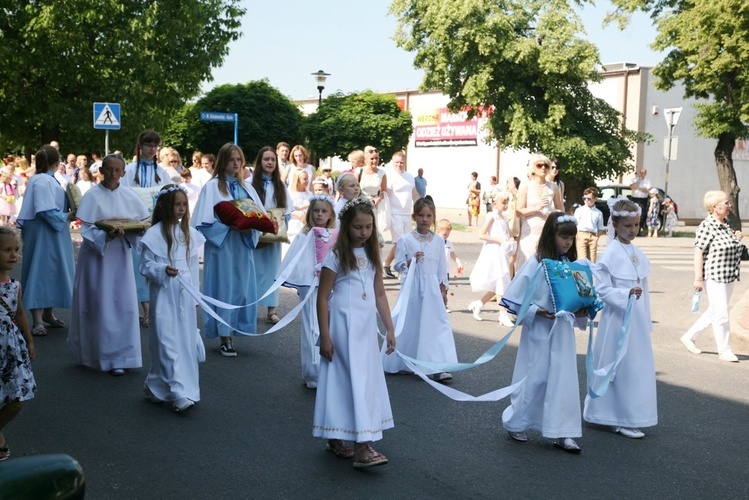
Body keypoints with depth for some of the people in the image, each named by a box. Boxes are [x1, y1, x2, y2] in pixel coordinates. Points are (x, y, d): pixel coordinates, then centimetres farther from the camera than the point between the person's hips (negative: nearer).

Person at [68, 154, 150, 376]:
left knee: (123, 305, 0)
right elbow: (87, 230, -12)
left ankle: (119, 357, 8)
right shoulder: (92, 196, -7)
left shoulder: (130, 197, 2)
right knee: (99, 305, 2)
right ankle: (95, 353, 18)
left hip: (120, 257, 3)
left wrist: (132, 230, -16)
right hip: (96, 254, -3)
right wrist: (107, 235, -29)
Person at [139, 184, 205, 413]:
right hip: (164, 296, -6)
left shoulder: (189, 233, 7)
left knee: (187, 342, 8)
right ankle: (178, 393, -6)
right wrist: (163, 270, -24)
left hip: (185, 296, 6)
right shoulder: (154, 234, -9)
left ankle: (157, 387, 22)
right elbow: (145, 265, -6)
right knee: (168, 343, -7)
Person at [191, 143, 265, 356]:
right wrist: (230, 225, -19)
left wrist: (250, 227, -10)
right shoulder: (212, 187, -3)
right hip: (221, 246, -5)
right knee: (224, 288, -2)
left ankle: (233, 330, 15)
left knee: (242, 287, 5)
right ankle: (225, 338, 3)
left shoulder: (247, 188, 12)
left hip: (243, 246, 5)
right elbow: (204, 221, -9)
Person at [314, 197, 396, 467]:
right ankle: (361, 448, -9)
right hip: (344, 324, -6)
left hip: (367, 325, 6)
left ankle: (336, 439, 21)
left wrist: (389, 328, 9)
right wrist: (325, 336, -11)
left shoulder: (372, 255, 9)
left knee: (368, 379, 9)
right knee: (356, 379, -10)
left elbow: (379, 294, 12)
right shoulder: (336, 256, -8)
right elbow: (322, 297, -8)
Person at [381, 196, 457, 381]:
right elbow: (398, 265, -3)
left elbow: (442, 268, 8)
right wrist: (411, 261, -20)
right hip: (412, 287, -2)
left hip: (432, 288, 2)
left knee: (437, 325, -6)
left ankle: (437, 368, -6)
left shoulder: (438, 240, 4)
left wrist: (443, 290, 6)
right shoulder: (405, 240, -3)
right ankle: (396, 363, 24)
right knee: (408, 325, 6)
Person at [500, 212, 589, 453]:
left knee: (564, 379, 4)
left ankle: (561, 433, 10)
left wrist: (581, 311, -3)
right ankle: (515, 423, 24)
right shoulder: (536, 264, -12)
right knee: (534, 379, 5)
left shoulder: (570, 264, 4)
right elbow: (513, 297, -10)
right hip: (539, 331, -5)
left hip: (563, 331, 5)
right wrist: (535, 311, -19)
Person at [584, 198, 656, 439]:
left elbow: (642, 286, 15)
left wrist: (645, 319, 16)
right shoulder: (610, 253, -14)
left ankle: (625, 417, 26)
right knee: (621, 368, -1)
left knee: (638, 366, 13)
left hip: (637, 319, 8)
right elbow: (603, 290, -16)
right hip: (618, 318, -8)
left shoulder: (636, 252, 8)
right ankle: (622, 420, 9)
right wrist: (627, 294, -29)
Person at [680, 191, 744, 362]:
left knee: (714, 312, 14)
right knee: (721, 314, -4)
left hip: (729, 277, 9)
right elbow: (698, 253, -18)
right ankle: (724, 350, 8)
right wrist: (698, 278, -21)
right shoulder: (707, 226, -15)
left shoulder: (726, 224, 11)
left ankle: (689, 337, 26)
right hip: (713, 277, -9)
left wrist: (736, 237, 4)